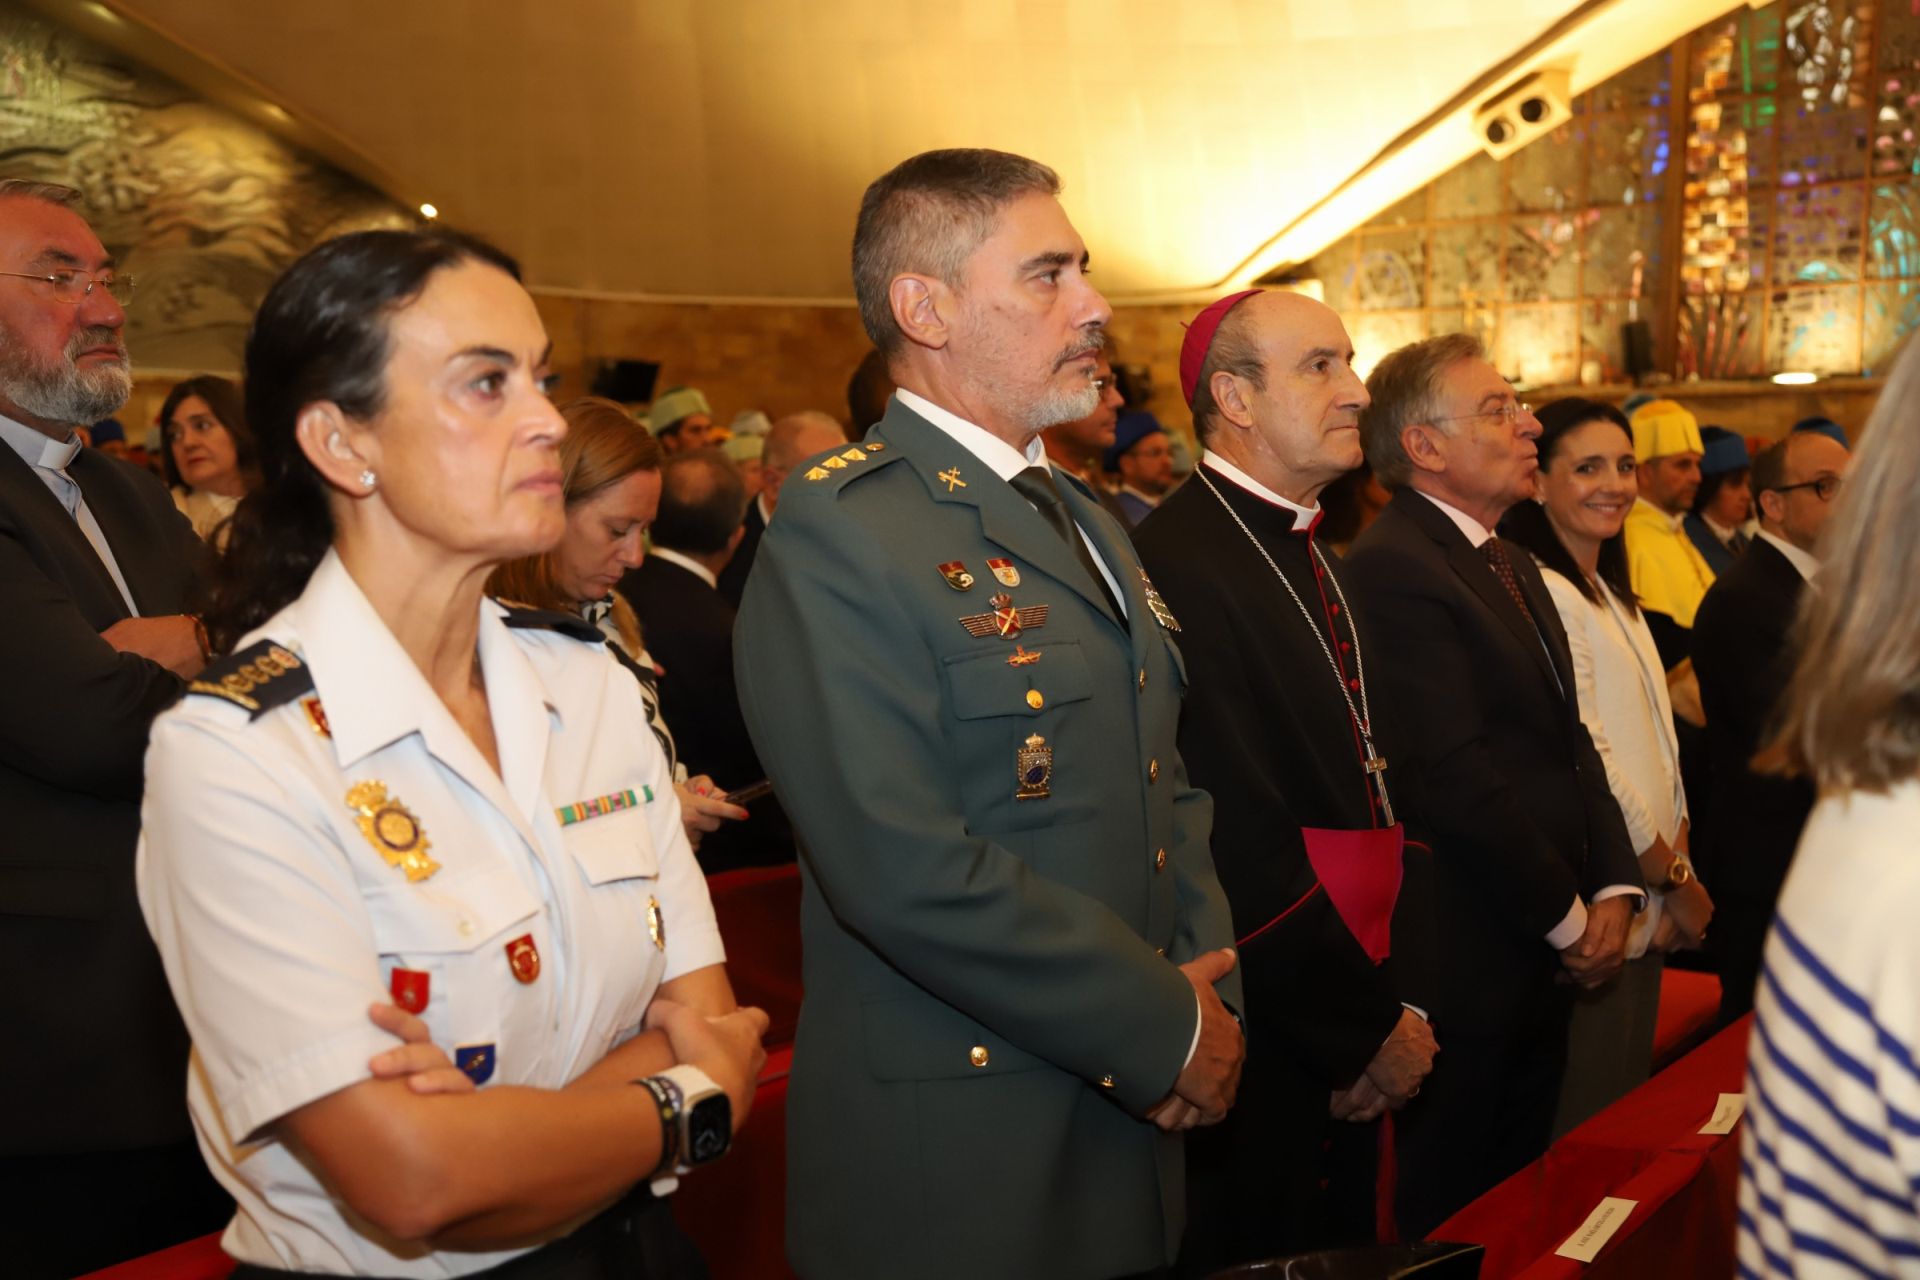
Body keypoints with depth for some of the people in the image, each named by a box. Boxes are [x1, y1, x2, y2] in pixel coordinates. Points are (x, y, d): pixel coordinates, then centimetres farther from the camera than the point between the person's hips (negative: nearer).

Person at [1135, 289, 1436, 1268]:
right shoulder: (1180, 563, -20)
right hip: (1262, 1056, -9)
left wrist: (1390, 1002, 4)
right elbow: (1240, 849, -23)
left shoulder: (1314, 562, 11)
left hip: (1349, 1047, 9)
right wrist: (1370, 1030, -14)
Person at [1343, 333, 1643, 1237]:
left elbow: (1571, 739, 14)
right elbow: (1455, 778, -22)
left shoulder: (1513, 567, 15)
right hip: (1465, 967, -9)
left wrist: (1613, 887, 0)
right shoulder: (1394, 568, -18)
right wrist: (1567, 918, -12)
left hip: (1544, 960, 9)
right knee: (1450, 1219, 6)